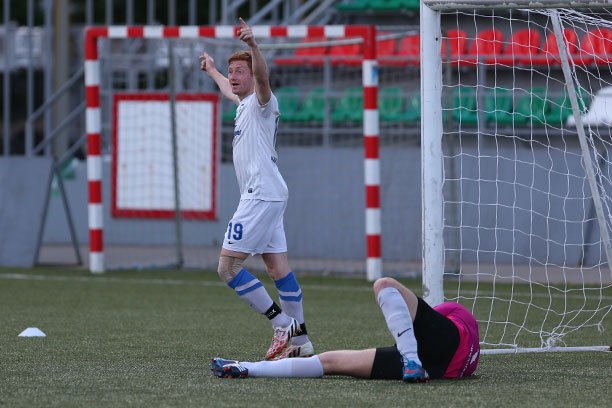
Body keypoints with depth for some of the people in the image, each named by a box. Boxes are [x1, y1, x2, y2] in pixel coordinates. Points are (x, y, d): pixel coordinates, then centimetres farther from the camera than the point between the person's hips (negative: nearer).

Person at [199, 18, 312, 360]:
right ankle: (300, 340, 11)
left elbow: (262, 78, -31)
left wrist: (253, 44, -47)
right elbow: (231, 91, 44)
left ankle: (283, 324, -12)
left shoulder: (262, 102, -8)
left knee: (228, 267, -12)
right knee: (278, 268, 10)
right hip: (269, 195, 10)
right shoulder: (245, 103, 20)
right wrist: (213, 71, 61)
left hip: (262, 196, -10)